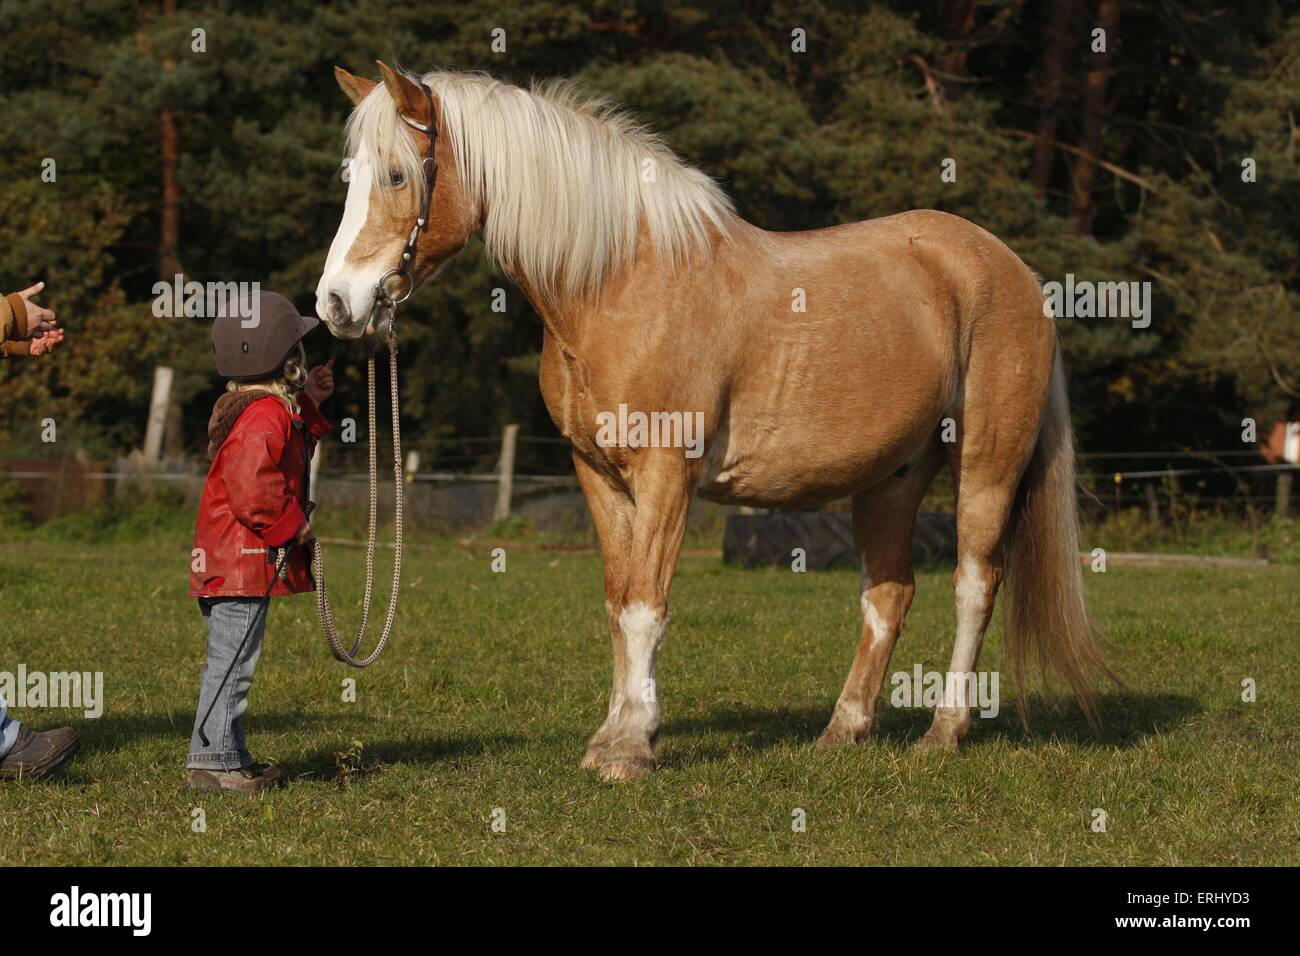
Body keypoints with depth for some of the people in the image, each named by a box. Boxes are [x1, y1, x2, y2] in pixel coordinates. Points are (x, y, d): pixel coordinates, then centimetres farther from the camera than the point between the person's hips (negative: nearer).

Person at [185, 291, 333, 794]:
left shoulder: (252, 409, 14)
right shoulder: (266, 417, -19)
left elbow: (289, 448, 30)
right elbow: (253, 493, -27)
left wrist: (308, 403, 20)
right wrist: (294, 527, -14)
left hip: (229, 561, 11)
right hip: (243, 562, -11)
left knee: (230, 665, 15)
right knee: (232, 663, -8)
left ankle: (228, 756, 22)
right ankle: (213, 761, -7)